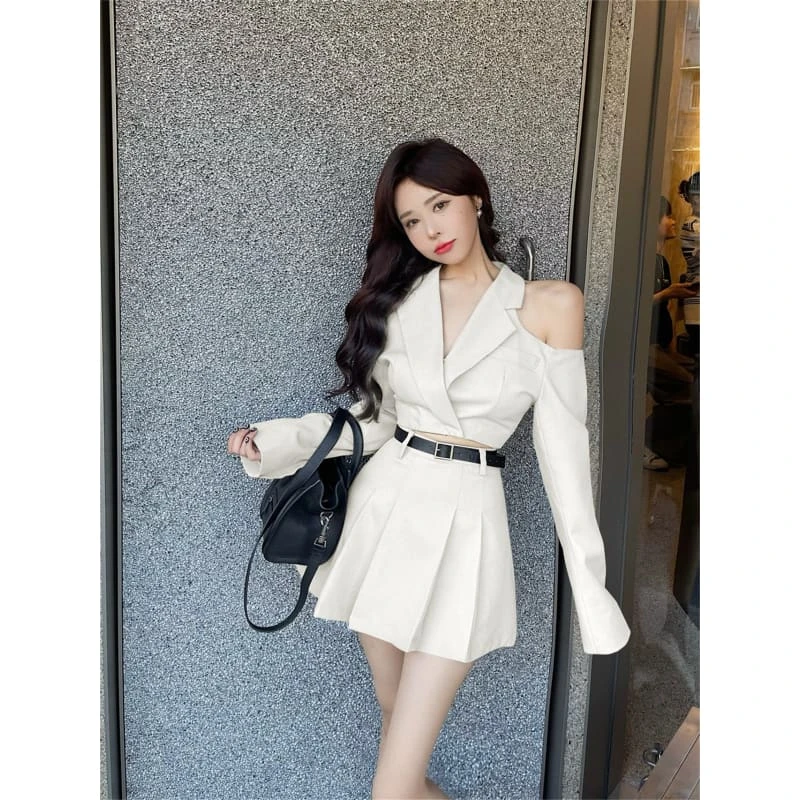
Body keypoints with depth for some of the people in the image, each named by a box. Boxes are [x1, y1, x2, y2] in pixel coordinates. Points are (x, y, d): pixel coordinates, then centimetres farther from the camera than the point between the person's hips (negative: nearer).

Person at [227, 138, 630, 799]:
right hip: (384, 505, 4)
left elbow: (561, 442, -3)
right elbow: (373, 418, 9)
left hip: (467, 520, -3)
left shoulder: (550, 305, -4)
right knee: (394, 711, 17)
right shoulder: (397, 299, 6)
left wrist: (587, 574, -4)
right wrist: (274, 442, -1)